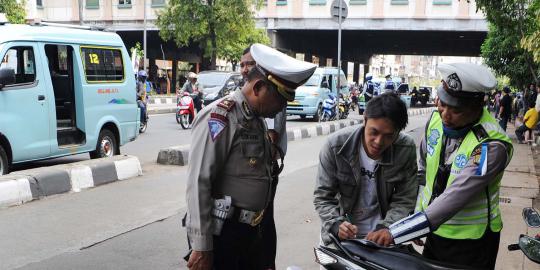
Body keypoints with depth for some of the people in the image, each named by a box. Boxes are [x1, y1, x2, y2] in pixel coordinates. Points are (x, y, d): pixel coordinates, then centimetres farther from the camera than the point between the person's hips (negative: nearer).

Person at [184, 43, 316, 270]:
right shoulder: (220, 116, -14)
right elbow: (198, 182, -19)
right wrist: (201, 246, -19)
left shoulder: (257, 120, 14)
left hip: (248, 232, 9)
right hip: (220, 233, -9)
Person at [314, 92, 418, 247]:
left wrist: (388, 228, -25)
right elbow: (322, 197, -10)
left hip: (381, 236, 3)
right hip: (341, 235, -3)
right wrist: (337, 225, -26)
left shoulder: (406, 150, -15)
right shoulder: (336, 145, -17)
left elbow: (404, 200, -8)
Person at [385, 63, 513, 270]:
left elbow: (454, 198, -34)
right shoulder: (436, 118, -7)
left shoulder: (491, 145, -27)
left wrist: (395, 233, -36)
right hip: (434, 231, 6)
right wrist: (416, 215, 5)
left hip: (471, 243, -5)